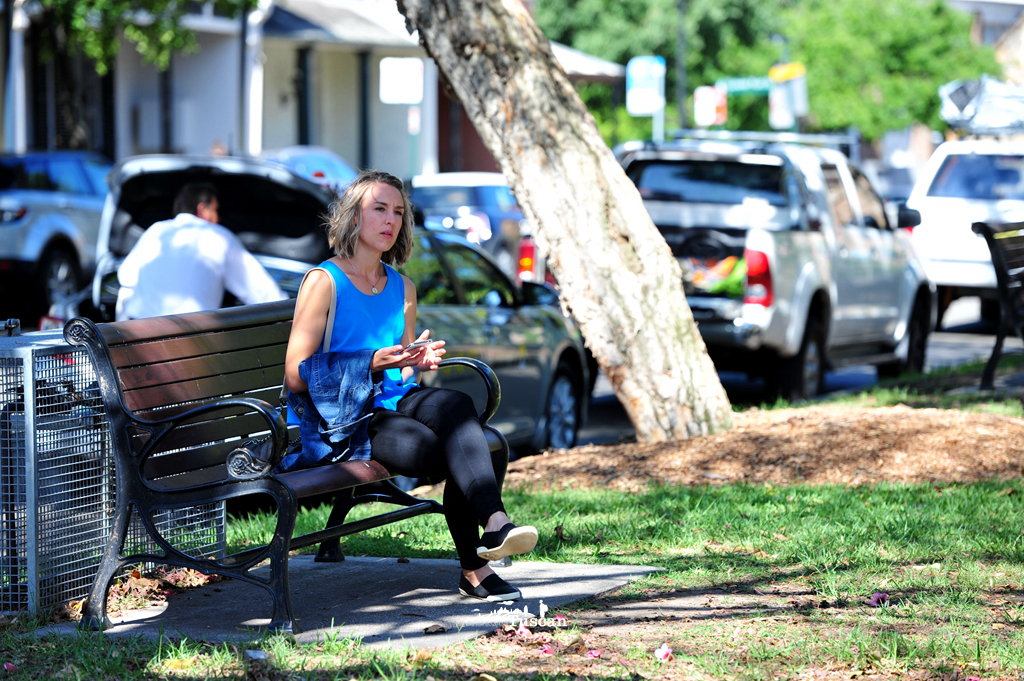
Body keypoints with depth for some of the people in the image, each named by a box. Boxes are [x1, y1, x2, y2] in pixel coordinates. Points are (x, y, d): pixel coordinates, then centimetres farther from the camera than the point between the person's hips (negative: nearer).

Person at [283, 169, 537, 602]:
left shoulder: (402, 289, 17)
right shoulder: (324, 282, -4)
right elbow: (296, 375, -10)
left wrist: (418, 362, 1)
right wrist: (374, 363, -19)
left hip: (393, 404, 5)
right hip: (340, 424, -5)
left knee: (453, 404, -29)